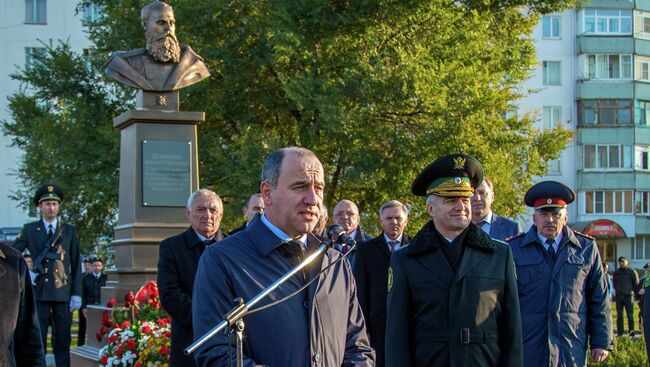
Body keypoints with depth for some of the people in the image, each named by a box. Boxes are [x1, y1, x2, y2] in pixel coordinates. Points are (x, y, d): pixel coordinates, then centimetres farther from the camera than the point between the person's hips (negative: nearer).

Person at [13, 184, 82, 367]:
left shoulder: (69, 231, 9)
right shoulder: (29, 230, 7)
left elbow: (76, 265, 7)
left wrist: (76, 294, 0)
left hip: (63, 292, 1)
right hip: (39, 292, 0)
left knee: (63, 340, 3)